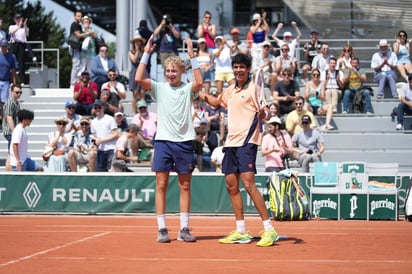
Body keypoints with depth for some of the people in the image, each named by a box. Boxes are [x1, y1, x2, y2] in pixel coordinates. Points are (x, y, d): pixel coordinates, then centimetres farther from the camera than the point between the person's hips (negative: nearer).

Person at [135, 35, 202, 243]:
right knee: (161, 185, -1)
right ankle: (162, 229, 2)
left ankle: (184, 229, 9)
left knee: (185, 187, 5)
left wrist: (192, 56, -19)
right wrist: (146, 53, -10)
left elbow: (199, 82, -18)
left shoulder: (188, 89, 4)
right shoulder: (159, 88, 6)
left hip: (184, 142, 0)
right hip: (163, 141, 0)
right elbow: (139, 79, -9)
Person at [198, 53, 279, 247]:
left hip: (247, 142, -8)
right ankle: (241, 232, 15)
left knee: (249, 184, -16)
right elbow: (216, 101, 35)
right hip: (231, 142, 8)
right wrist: (198, 94, 26)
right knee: (231, 186, 8)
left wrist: (261, 113, -34)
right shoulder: (230, 91, 16)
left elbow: (262, 114, -12)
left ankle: (269, 230, -12)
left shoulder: (253, 88, -6)